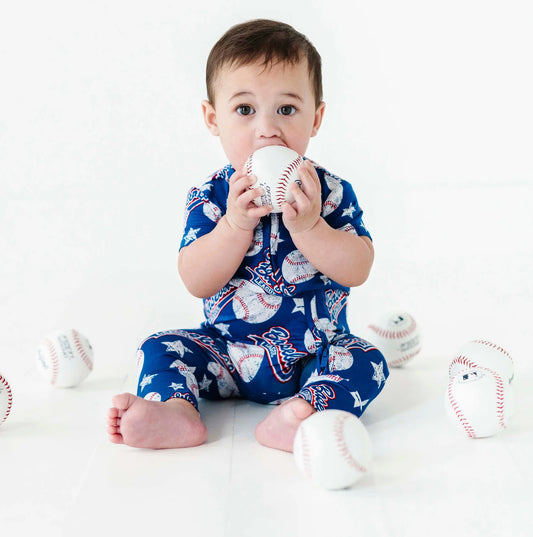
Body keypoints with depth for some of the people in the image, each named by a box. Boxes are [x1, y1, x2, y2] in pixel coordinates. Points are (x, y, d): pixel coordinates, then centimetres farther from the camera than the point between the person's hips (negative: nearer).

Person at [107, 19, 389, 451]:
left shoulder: (331, 192, -8)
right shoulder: (210, 197, -6)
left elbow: (358, 269, -15)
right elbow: (196, 282, -14)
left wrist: (308, 226, -30)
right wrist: (236, 223, -27)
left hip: (314, 354, -1)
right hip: (228, 353, 2)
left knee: (367, 362, -25)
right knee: (161, 348, -9)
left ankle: (297, 413, -43)